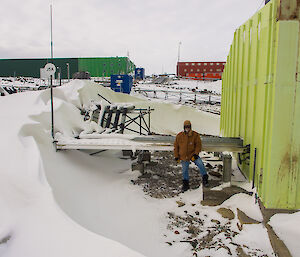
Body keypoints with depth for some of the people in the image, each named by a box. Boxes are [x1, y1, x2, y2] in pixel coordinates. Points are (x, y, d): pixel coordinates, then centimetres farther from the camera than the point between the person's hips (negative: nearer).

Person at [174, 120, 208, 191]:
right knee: (185, 170, 8)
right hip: (183, 156, 2)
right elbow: (176, 146, 4)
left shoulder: (195, 135, -8)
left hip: (193, 154, -1)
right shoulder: (179, 136, -4)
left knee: (200, 164, -22)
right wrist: (176, 157, 2)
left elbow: (198, 145, -6)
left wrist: (195, 154, -18)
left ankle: (205, 178, -2)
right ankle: (185, 184, 27)